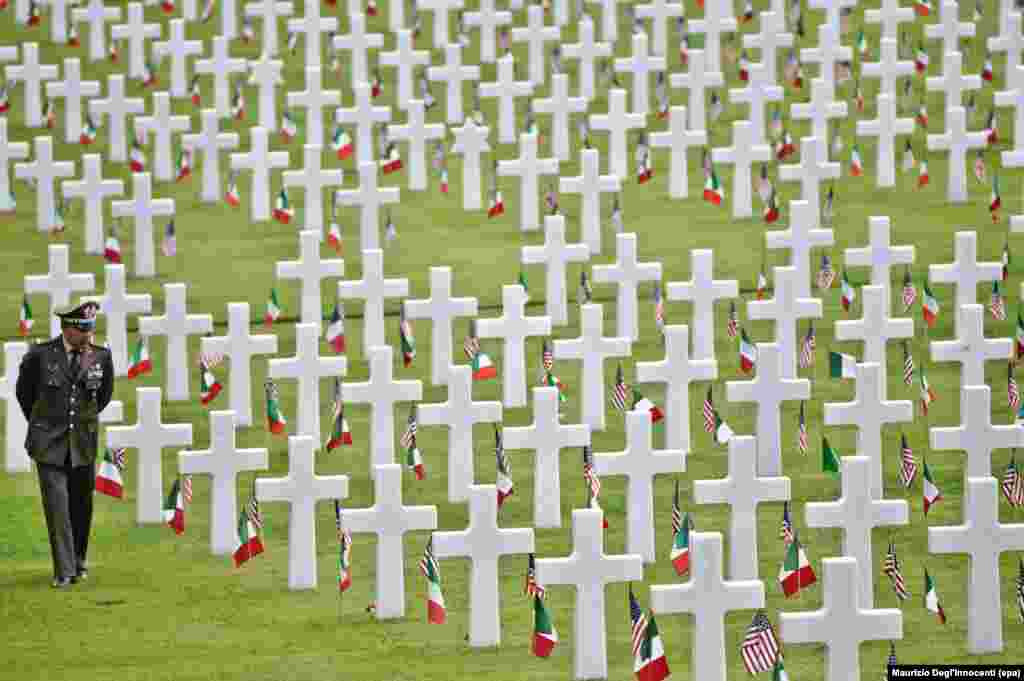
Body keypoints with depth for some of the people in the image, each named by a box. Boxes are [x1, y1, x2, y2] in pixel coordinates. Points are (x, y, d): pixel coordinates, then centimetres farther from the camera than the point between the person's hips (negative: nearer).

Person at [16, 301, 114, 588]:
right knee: (57, 505, -8)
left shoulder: (101, 357, -1)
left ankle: (78, 562, 26)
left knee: (81, 506, 9)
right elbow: (24, 392, 10)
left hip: (83, 444, 2)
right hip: (49, 445, -2)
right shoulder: (40, 355, -7)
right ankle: (64, 571, -6)